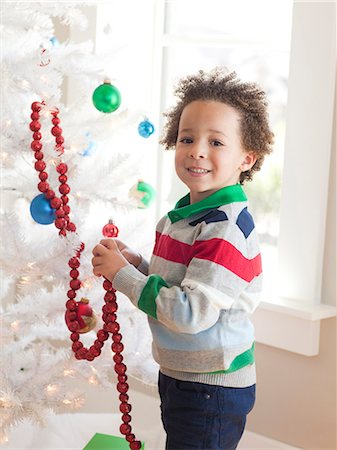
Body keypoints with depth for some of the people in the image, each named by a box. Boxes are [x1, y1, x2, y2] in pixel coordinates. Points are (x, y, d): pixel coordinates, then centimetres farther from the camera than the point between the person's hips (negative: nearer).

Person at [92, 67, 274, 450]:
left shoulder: (228, 229, -25)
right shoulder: (180, 216, 4)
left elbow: (191, 313, -28)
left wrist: (122, 274, -21)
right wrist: (132, 261, -4)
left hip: (212, 390, -9)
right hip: (177, 376, 9)